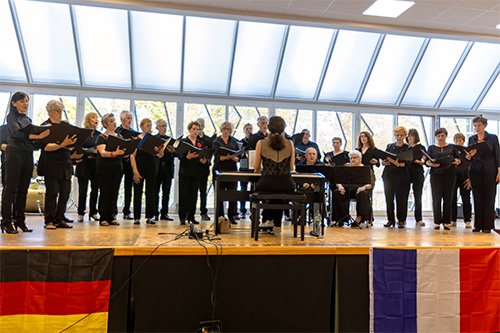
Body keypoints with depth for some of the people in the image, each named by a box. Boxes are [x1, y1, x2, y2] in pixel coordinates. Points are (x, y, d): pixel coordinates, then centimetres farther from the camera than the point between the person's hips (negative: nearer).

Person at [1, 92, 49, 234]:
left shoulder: (28, 119, 19)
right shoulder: (12, 116, 0)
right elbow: (16, 133, -17)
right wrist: (38, 136, -27)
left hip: (27, 154, 6)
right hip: (14, 153, -6)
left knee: (23, 189, 7)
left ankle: (20, 221, 13)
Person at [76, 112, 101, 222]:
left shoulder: (99, 134, 13)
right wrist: (92, 151, -17)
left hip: (96, 164, 4)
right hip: (84, 164, -4)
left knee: (95, 188, 5)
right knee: (83, 189, -1)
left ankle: (93, 212, 15)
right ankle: (81, 213, 8)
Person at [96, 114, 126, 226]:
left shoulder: (119, 136, 14)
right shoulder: (101, 137, -2)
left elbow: (123, 152, 13)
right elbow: (103, 153, -18)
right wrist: (114, 153, -36)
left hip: (118, 167, 5)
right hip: (105, 167, -5)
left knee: (114, 192, 5)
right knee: (104, 192, -1)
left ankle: (111, 217, 13)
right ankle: (103, 218, 7)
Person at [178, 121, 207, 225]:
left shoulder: (200, 143, 15)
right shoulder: (183, 141, 2)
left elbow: (203, 156, 14)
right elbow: (180, 156, -6)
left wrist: (203, 161, -8)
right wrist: (188, 157, -25)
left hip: (196, 172, 4)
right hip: (185, 172, -4)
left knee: (193, 195, 6)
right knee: (184, 195, -3)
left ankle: (191, 216, 14)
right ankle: (182, 217, 5)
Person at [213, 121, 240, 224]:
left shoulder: (234, 141, 15)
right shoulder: (216, 141, 5)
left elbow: (238, 155, 9)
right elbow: (217, 157, -8)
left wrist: (235, 158, -13)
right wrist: (226, 157, -25)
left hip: (232, 170, 2)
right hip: (220, 170, -2)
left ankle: (231, 216, 8)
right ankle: (219, 216, 9)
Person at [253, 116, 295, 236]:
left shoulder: (261, 143, -1)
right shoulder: (290, 144, 4)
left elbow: (256, 167, 7)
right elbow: (291, 167, 9)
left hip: (267, 184, -1)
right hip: (286, 186, 2)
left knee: (257, 186, 33)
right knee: (280, 196, 35)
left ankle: (270, 220, 39)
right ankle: (277, 226, 35)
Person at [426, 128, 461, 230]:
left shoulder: (452, 147, 14)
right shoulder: (432, 148, 11)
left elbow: (458, 160, 12)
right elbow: (427, 161, 5)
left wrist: (457, 161, -11)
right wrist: (432, 164, -17)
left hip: (450, 174, 1)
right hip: (436, 174, -1)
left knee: (448, 198, 0)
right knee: (436, 198, -6)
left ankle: (446, 222, 7)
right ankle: (437, 222, 1)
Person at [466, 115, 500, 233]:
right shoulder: (471, 139, 10)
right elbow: (467, 158, 8)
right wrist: (470, 155, -15)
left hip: (489, 171, -2)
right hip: (475, 171, 2)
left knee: (489, 198, -1)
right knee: (477, 198, 3)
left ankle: (488, 226, 5)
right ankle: (478, 225, 9)